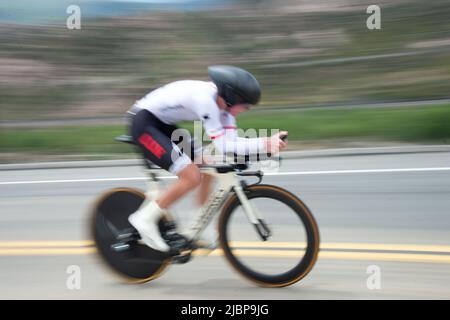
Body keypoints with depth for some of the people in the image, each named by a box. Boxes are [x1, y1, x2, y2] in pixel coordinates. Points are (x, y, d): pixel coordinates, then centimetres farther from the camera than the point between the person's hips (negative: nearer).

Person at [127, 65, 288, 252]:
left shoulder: (221, 99, -2)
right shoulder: (205, 99, -29)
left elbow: (230, 139, -6)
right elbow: (222, 146, -31)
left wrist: (267, 145, -20)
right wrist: (264, 144, -35)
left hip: (161, 124, 10)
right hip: (144, 123, -10)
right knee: (192, 177, -18)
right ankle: (145, 219, -6)